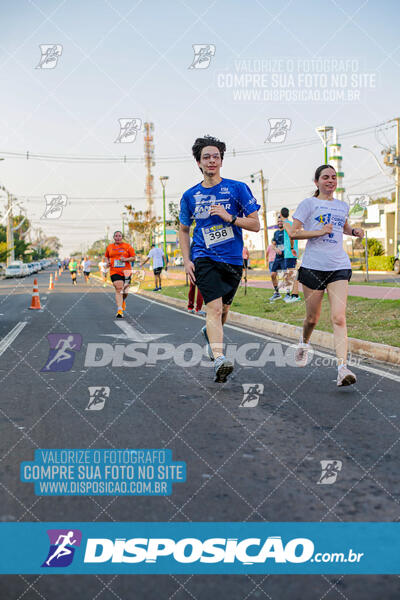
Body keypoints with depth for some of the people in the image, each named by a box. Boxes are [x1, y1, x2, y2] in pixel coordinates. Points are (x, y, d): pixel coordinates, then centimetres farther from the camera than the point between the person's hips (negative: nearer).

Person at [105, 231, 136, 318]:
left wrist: (126, 259, -15)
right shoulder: (109, 247, 11)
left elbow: (133, 258, 4)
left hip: (126, 271, 0)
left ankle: (123, 300, 43)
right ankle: (119, 310, -18)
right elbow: (107, 256, 25)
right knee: (118, 289, -15)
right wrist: (108, 262, 4)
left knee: (125, 292, 7)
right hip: (114, 271, 0)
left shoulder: (127, 246, 3)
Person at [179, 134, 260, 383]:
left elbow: (255, 224, 0)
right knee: (214, 307, -19)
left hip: (233, 259, 1)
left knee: (223, 309, 14)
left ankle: (210, 333, 47)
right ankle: (220, 359, -28)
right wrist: (187, 261, 5)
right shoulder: (190, 195, 6)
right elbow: (184, 230, 17)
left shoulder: (237, 188, 0)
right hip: (204, 258, -1)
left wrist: (229, 217, -16)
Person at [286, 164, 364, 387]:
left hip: (339, 267, 2)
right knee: (312, 318, 8)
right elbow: (293, 232, -3)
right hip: (313, 266, -2)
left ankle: (343, 368, -20)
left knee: (339, 317, -13)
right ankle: (304, 342, 42)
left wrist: (355, 231, 14)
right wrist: (319, 232, -14)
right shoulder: (309, 203, 3)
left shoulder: (343, 206, 17)